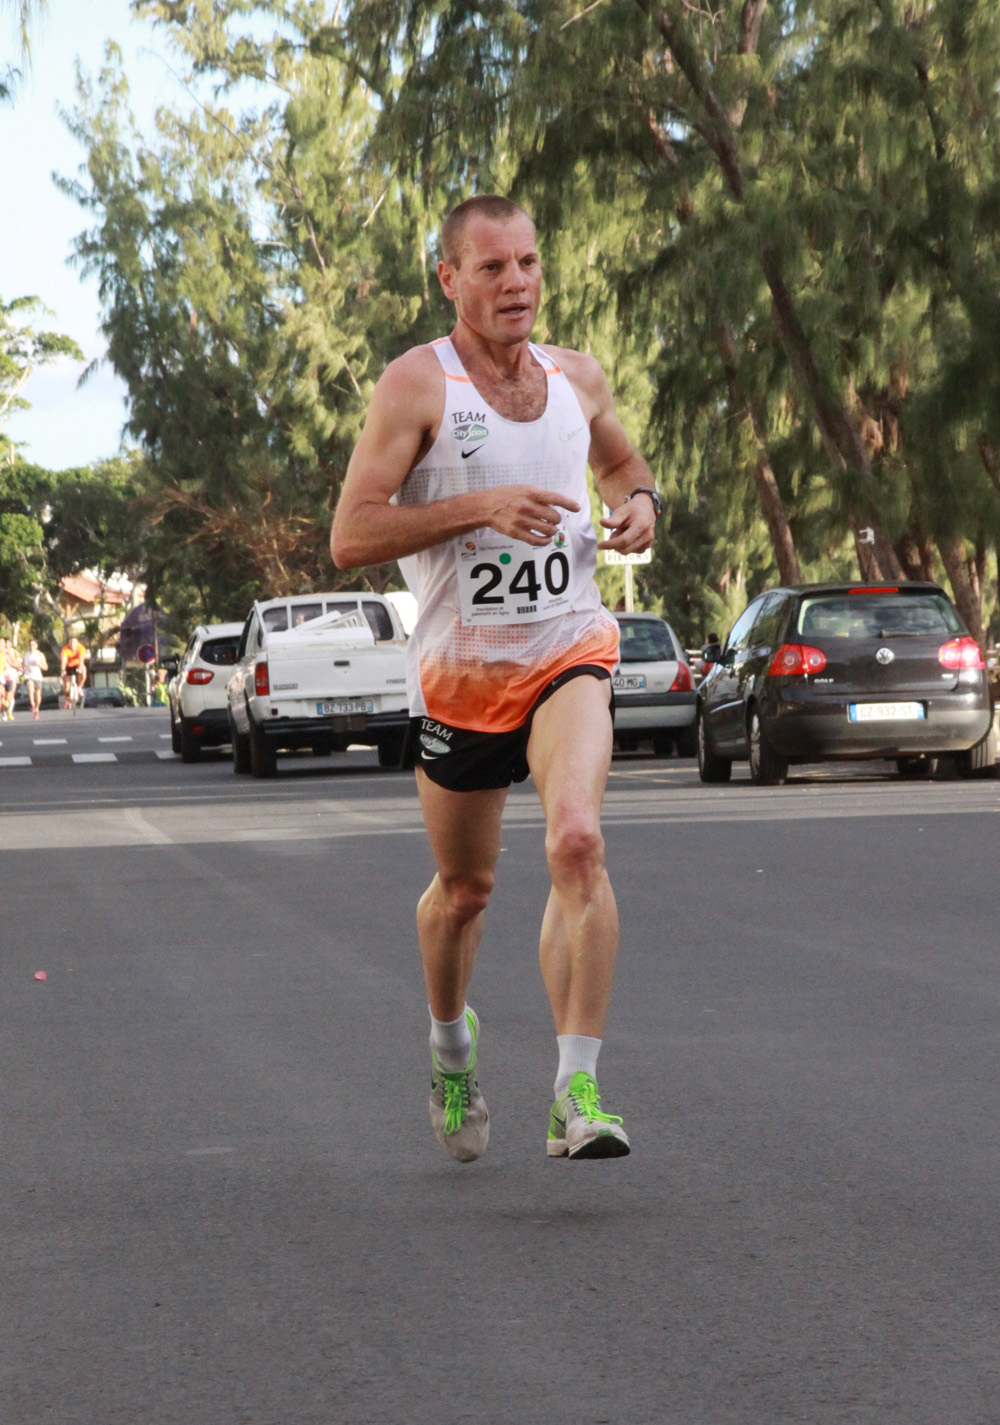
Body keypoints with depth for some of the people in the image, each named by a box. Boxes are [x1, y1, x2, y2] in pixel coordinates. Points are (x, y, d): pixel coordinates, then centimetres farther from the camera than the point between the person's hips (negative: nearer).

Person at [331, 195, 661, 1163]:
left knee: (577, 841, -24)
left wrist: (640, 501, 3)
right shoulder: (417, 383, -9)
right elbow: (350, 538, -15)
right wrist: (477, 507, -25)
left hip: (567, 653, 1)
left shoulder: (576, 378, 5)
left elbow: (620, 461, 27)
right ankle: (450, 1041, 46)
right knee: (463, 886, 14)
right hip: (457, 671, -1)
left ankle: (576, 1094, -26)